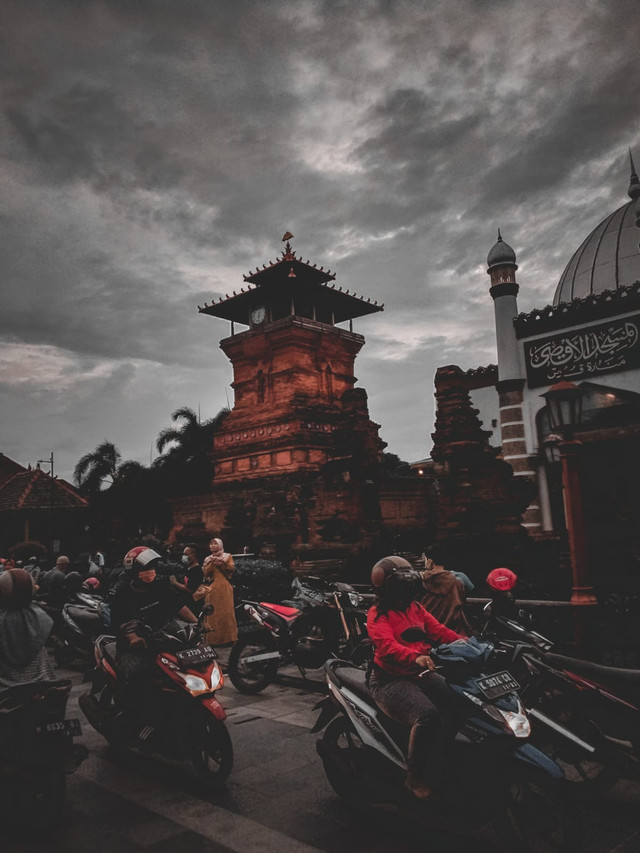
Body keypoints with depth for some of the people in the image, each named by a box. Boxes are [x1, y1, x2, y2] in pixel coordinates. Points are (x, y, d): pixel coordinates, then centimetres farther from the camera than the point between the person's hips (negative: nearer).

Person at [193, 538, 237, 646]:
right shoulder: (208, 559, 18)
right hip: (212, 589, 2)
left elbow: (232, 568, -1)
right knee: (213, 613, -4)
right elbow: (206, 573, 5)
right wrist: (212, 564, -8)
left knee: (226, 611, -8)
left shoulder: (227, 556, 13)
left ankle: (228, 638, -8)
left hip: (224, 588, -2)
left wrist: (222, 562, -13)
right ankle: (214, 639, -4)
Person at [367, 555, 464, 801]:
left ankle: (432, 775, -9)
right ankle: (415, 777, -6)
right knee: (427, 715, -29)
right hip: (390, 681, -7)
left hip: (421, 674, 7)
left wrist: (462, 641, -15)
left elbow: (438, 630, 5)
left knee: (454, 704, -17)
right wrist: (415, 657, -43)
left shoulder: (415, 608, 13)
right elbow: (386, 646, -27)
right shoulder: (378, 614, -10)